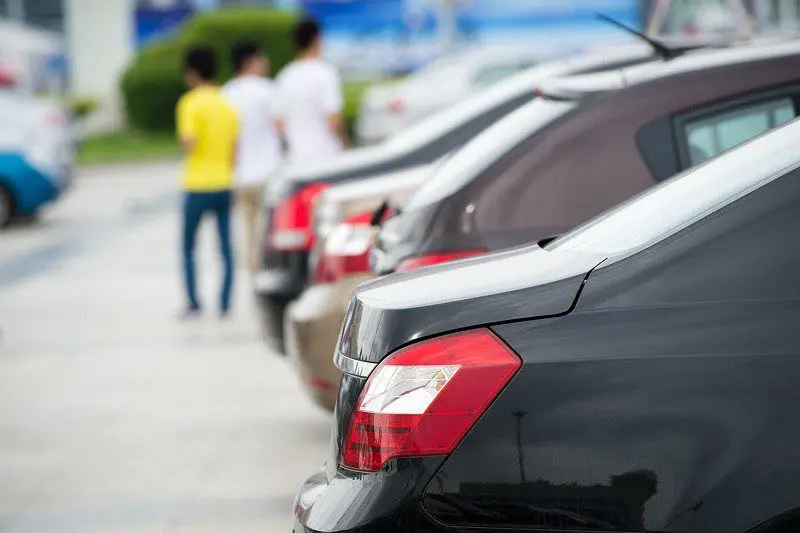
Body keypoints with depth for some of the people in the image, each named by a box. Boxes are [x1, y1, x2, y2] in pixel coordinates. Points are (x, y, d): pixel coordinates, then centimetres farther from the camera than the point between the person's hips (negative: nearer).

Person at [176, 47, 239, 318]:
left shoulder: (190, 103, -9)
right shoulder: (228, 105, 10)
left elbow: (189, 144, -19)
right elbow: (234, 149, 11)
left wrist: (181, 136, 2)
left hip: (197, 186, -5)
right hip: (224, 184, 5)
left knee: (188, 247, 7)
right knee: (226, 248, 6)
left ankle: (193, 303, 2)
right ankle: (225, 304, 4)